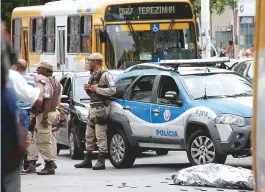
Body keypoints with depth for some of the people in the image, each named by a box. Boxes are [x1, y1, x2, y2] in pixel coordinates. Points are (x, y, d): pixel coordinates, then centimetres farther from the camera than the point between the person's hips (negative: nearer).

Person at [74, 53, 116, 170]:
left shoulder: (105, 75, -9)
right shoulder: (93, 75, 20)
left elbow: (112, 90, -19)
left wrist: (97, 89, -17)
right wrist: (88, 89, 7)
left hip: (101, 108, -10)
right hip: (92, 107, 10)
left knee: (100, 136, -10)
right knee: (89, 135, 11)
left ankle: (101, 161, -9)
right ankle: (87, 160, 17)